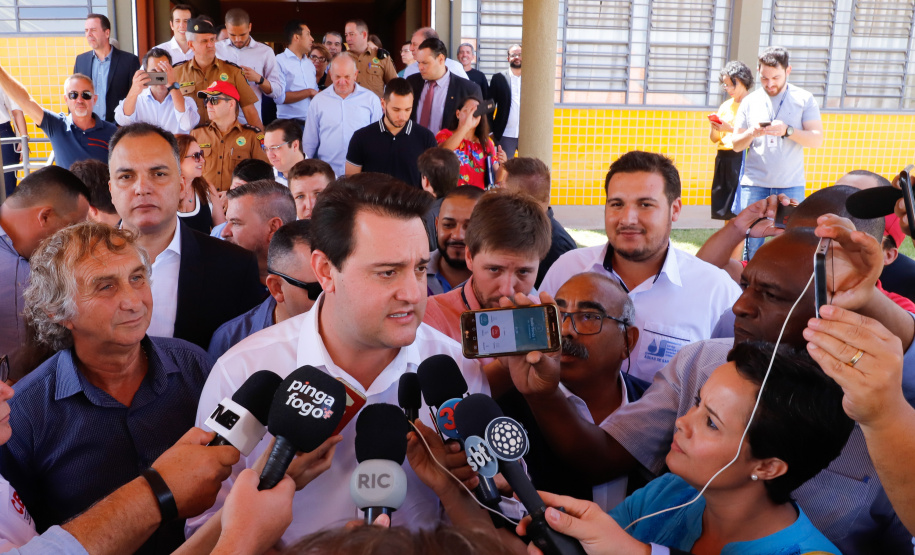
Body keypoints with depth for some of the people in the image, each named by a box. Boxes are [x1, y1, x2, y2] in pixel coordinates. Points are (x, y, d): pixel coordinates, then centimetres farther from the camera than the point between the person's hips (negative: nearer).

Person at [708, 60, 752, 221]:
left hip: (741, 158, -6)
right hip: (723, 158, 6)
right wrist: (714, 128, -5)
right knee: (724, 211, 8)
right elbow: (714, 139, 16)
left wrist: (730, 129, -19)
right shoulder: (725, 106, 15)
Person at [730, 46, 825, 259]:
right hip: (754, 184, 1)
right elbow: (736, 145, 9)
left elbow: (817, 139, -3)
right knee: (751, 241, 0)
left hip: (791, 186, -1)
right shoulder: (750, 101, 9)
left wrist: (788, 131, -18)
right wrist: (751, 133, -12)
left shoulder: (804, 99, 4)